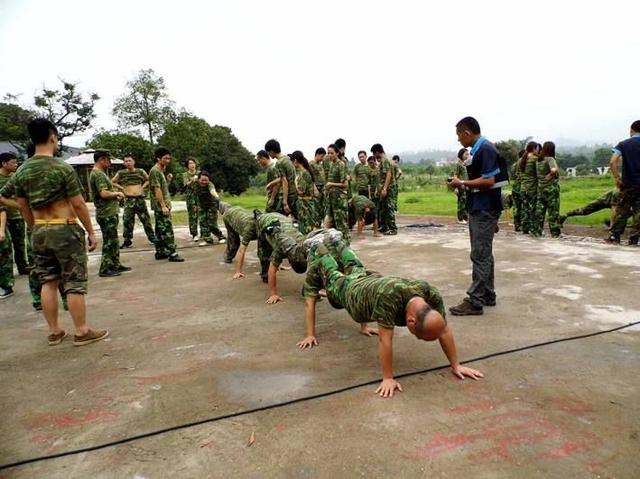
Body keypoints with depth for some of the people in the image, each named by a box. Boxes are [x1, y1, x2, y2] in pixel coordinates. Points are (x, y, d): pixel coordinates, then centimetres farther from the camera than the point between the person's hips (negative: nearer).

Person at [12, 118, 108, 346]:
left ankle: (54, 331, 21)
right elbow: (78, 204, -13)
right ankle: (82, 332, 8)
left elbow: (24, 208, 11)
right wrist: (91, 231, -5)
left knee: (48, 282, 13)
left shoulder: (21, 171, 5)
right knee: (74, 283, 1)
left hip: (39, 232, 6)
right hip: (66, 230, -6)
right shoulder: (62, 168, -13)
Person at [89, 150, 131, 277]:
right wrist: (117, 193, -11)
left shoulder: (99, 173, 16)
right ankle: (104, 269, 3)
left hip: (110, 212, 10)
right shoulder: (98, 174, -16)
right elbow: (104, 193, -26)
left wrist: (115, 195, 8)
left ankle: (115, 265, 28)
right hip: (107, 214, -10)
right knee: (109, 242, -4)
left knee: (113, 240, 18)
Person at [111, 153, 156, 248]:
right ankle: (127, 241, 5)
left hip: (140, 198, 1)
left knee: (146, 219, 8)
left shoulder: (140, 171, 4)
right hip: (128, 200, -1)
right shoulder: (121, 173, 1)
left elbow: (148, 180, 18)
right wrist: (121, 188, 1)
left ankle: (152, 237, 20)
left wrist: (143, 186, 3)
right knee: (127, 221, -3)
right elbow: (112, 182, 11)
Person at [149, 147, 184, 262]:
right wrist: (163, 206, -21)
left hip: (163, 205, 10)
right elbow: (157, 189, -18)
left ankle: (160, 252, 17)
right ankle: (171, 253, -10)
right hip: (160, 206, -10)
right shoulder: (155, 171, -11)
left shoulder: (160, 171, 18)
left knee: (160, 230, 12)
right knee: (167, 230, -10)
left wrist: (168, 180, 6)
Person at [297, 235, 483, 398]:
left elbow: (445, 331, -24)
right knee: (333, 276, 28)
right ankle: (317, 248, 54)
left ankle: (335, 242, 59)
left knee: (354, 269, 36)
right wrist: (388, 378, -42)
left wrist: (456, 365, -21)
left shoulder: (431, 294, -36)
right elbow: (385, 339, -47)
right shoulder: (389, 295, -52)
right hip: (348, 291, -4)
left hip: (370, 280, 4)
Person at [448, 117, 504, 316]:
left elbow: (489, 181, -22)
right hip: (478, 209, 10)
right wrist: (463, 185, 8)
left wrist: (463, 183, -14)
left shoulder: (486, 149, -16)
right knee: (484, 254, 15)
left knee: (480, 255, -7)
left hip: (485, 210, -10)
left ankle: (475, 301, -3)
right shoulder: (478, 150, 13)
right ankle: (488, 295, 24)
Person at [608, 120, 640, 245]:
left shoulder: (623, 144, 0)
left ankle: (615, 236, 8)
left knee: (622, 210, 8)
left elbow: (613, 162, -13)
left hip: (628, 183, 0)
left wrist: (617, 179, -6)